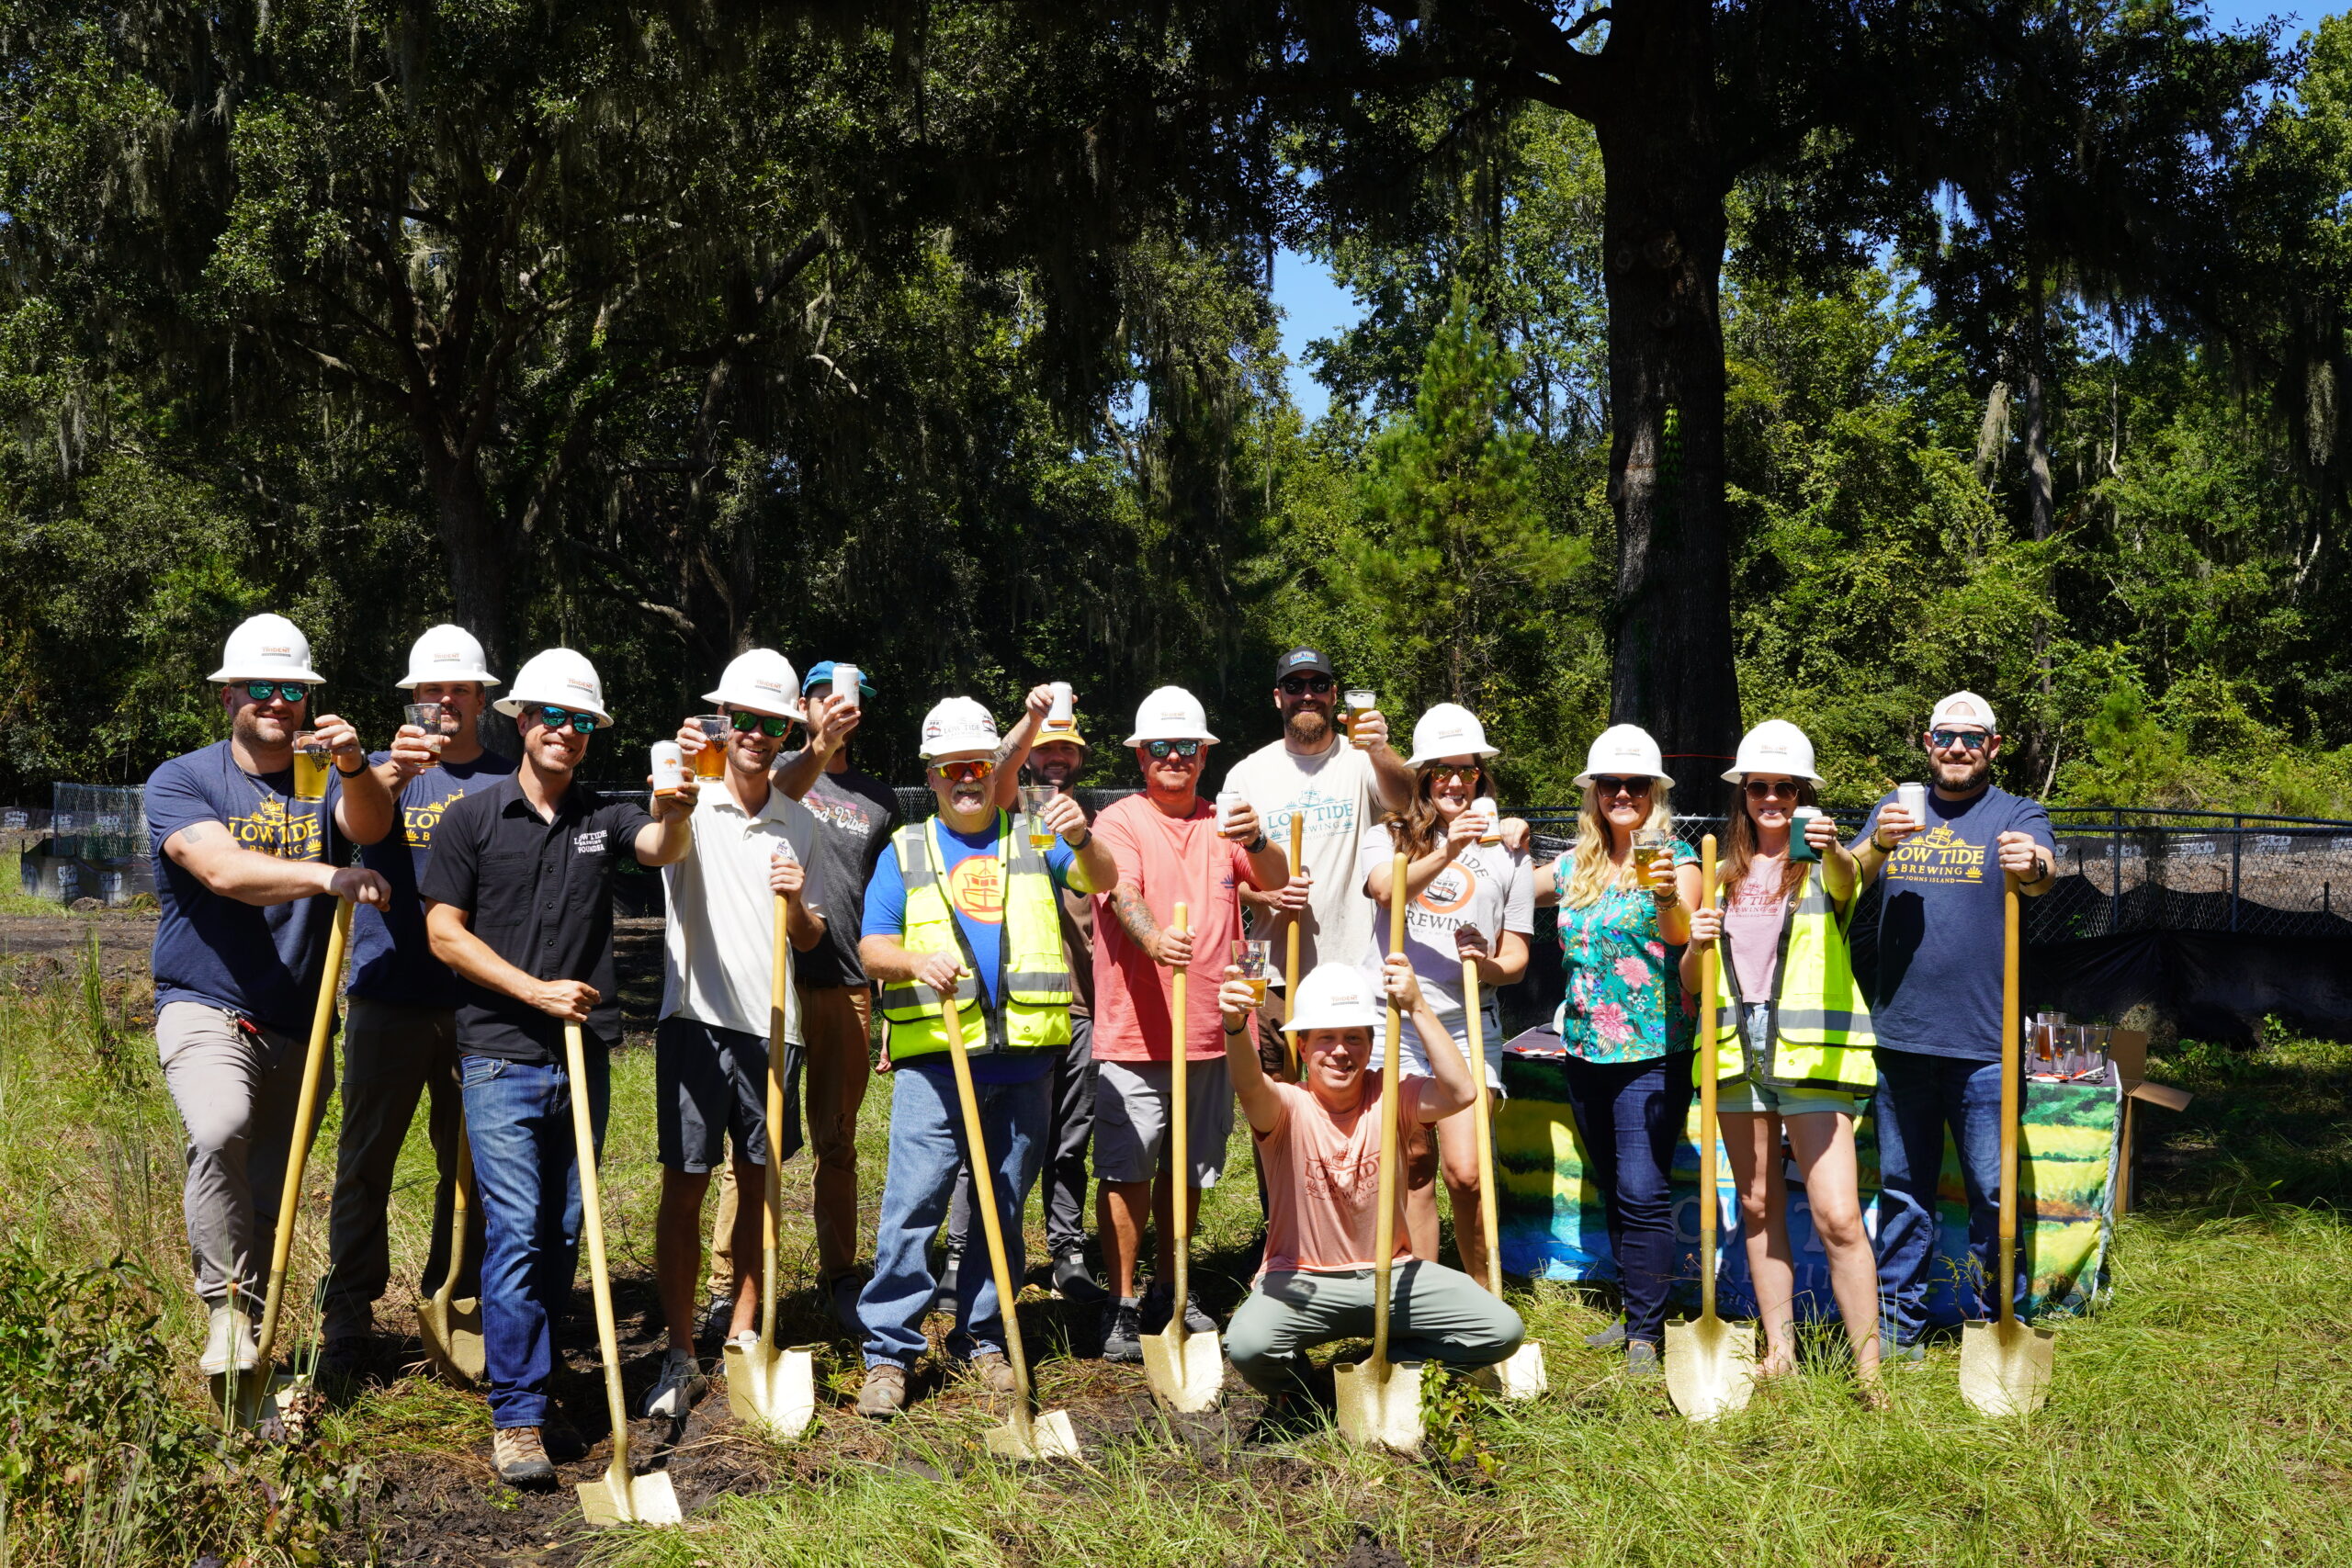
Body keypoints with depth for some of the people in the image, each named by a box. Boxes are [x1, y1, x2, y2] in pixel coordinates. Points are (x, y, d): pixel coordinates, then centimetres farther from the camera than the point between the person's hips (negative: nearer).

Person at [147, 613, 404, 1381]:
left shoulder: (323, 780, 7)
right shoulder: (180, 780, -3)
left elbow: (370, 827, -17)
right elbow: (225, 870, -21)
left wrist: (354, 768, -39)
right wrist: (330, 877, -37)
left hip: (298, 1027, 4)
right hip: (206, 1009, -4)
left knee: (269, 1198, 9)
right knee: (218, 1132, -31)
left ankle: (250, 1344, 25)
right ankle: (227, 1305, -18)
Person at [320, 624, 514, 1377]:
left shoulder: (511, 780, 9)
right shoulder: (387, 768, 6)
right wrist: (396, 771, -40)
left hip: (480, 999, 1)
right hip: (389, 995, -1)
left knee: (472, 1158, 8)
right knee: (366, 1155, 1)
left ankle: (454, 1306, 21)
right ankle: (349, 1315, 10)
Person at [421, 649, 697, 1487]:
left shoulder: (603, 817, 9)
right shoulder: (473, 818, 3)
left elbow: (663, 848, -11)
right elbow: (444, 931, -1)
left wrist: (676, 813, -35)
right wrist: (535, 989, -11)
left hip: (583, 1054, 4)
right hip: (501, 1055, -3)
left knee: (565, 1229, 10)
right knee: (516, 1230, -9)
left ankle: (533, 1363, 28)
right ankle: (517, 1417, -6)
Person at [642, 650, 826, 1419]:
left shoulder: (801, 823, 10)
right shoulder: (694, 801, -2)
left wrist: (798, 904, -8)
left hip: (772, 1023, 4)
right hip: (696, 1017, -4)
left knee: (759, 1183, 11)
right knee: (684, 1186, -1)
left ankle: (743, 1339, 23)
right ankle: (680, 1356, 8)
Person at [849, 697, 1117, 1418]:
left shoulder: (1033, 842, 14)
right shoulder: (906, 852, 12)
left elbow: (1102, 879, -1)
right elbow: (872, 947, 6)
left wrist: (1082, 837, -23)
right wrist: (914, 961, -17)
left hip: (1022, 1061, 2)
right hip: (932, 1060, -1)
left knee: (1003, 1206, 9)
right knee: (912, 1202, -7)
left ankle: (983, 1337, 21)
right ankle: (889, 1350, 0)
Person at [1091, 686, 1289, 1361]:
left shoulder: (1225, 824, 11)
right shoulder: (1120, 822, -1)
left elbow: (1281, 880, -5)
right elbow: (1122, 890, -20)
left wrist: (1256, 842, -28)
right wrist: (1152, 936, -42)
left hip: (1210, 1031, 4)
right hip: (1134, 1032, -4)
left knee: (1188, 1170, 14)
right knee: (1127, 1171, -5)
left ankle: (1169, 1292, 29)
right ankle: (1123, 1306, 5)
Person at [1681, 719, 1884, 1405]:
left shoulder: (1822, 864, 1)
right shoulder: (1723, 876, 13)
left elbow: (1848, 881, -26)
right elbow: (1690, 984, 15)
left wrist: (1834, 851, -48)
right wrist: (1696, 944, -7)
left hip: (1812, 1053, -5)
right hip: (1737, 1048, 5)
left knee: (1838, 1218, -11)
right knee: (1758, 1206, 11)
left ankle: (1870, 1373, -5)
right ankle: (1779, 1349, 23)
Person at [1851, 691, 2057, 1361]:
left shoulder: (2017, 815, 2)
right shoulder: (1895, 807, 11)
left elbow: (2045, 872, -18)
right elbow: (1848, 878, -4)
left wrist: (2032, 866, -43)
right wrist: (1878, 845, -26)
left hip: (1982, 1041, -3)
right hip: (1899, 1031, 3)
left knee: (1993, 1191, 0)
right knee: (1902, 1188, 12)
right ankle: (1898, 1321, 21)